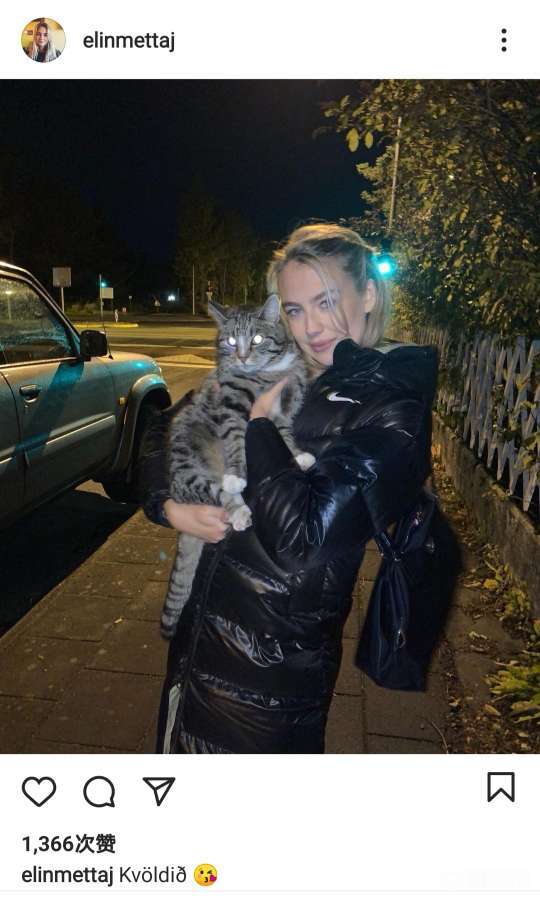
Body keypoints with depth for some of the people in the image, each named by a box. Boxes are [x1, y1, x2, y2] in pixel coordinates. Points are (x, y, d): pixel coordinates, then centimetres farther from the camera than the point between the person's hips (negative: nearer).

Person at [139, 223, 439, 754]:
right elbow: (165, 428, 9)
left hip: (273, 665, -6)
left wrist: (260, 423, -17)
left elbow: (302, 539, -29)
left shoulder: (391, 410, -18)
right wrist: (169, 506, -9)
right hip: (199, 626, 7)